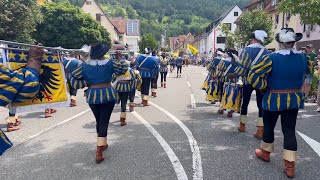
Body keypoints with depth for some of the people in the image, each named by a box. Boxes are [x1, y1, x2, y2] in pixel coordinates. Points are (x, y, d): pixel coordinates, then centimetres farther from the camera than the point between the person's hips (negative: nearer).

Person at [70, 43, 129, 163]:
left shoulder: (85, 66, 0)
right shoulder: (110, 63, -6)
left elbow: (73, 79, 0)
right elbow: (123, 69, 6)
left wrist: (86, 83, 6)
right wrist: (125, 64, 26)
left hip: (92, 97, 3)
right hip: (108, 95, -3)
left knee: (99, 121, 20)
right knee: (104, 122, -1)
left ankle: (103, 144, 36)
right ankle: (99, 152, -7)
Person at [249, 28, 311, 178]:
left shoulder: (272, 58, -18)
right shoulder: (302, 57, -2)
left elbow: (252, 75, -22)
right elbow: (308, 71, 20)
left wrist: (264, 87, -8)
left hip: (274, 99, -3)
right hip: (295, 99, 4)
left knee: (269, 127, 16)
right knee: (289, 130, 8)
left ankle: (265, 152, 36)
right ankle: (290, 165, 11)